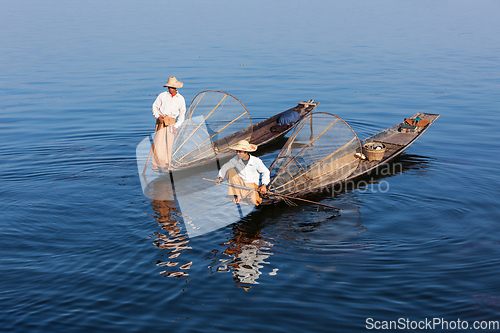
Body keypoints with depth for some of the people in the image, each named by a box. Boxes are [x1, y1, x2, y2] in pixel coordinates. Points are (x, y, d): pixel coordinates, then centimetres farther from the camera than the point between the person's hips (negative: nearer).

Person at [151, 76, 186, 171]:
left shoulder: (180, 99, 6)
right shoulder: (162, 95, 2)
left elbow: (182, 113, 12)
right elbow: (155, 106, 8)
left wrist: (176, 125, 3)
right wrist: (158, 117, -9)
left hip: (171, 121, 1)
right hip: (161, 120, -1)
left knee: (169, 142, -4)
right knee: (159, 142, -9)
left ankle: (167, 164, 8)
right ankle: (158, 164, -6)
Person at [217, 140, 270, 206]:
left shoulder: (256, 161, -12)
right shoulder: (235, 159, -7)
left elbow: (266, 172, 0)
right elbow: (225, 167, 4)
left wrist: (264, 185, -12)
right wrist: (221, 177, -13)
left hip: (252, 185, -3)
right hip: (240, 184, 3)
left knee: (254, 202, -33)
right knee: (230, 170, -23)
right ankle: (235, 195, -17)